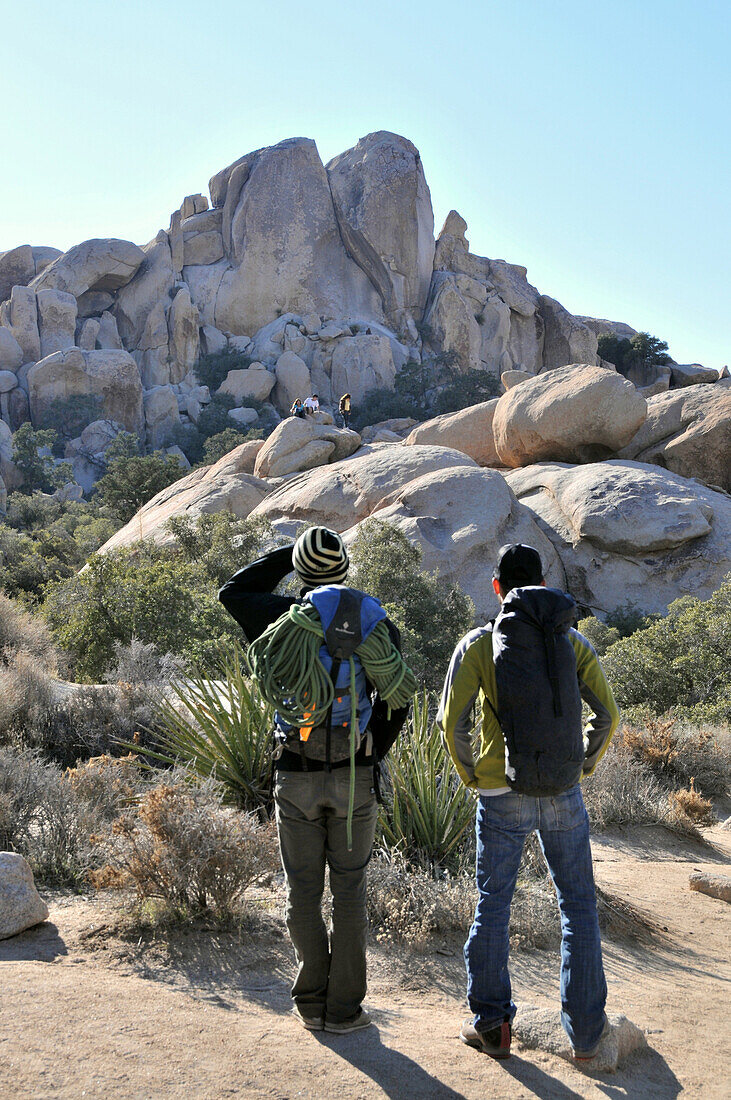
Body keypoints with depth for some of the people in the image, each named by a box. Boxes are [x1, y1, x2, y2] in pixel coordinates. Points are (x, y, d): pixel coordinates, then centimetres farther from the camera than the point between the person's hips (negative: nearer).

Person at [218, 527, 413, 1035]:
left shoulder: (287, 617, -4)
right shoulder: (378, 623, -2)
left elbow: (233, 592, 15)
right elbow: (396, 702, 0)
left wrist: (287, 553, 16)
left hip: (296, 777, 0)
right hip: (355, 776, 0)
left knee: (304, 890, 13)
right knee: (349, 889, 10)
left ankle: (313, 1002, 21)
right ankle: (344, 1007, 17)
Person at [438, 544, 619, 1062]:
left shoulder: (478, 644, -3)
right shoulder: (574, 641, 2)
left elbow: (452, 720, -8)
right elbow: (607, 713, 0)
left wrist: (471, 776, 5)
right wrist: (583, 765, 12)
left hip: (502, 797, -1)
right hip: (564, 796, 2)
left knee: (492, 906, 12)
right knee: (578, 905, 13)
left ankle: (491, 1023, 18)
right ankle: (585, 1029, 17)